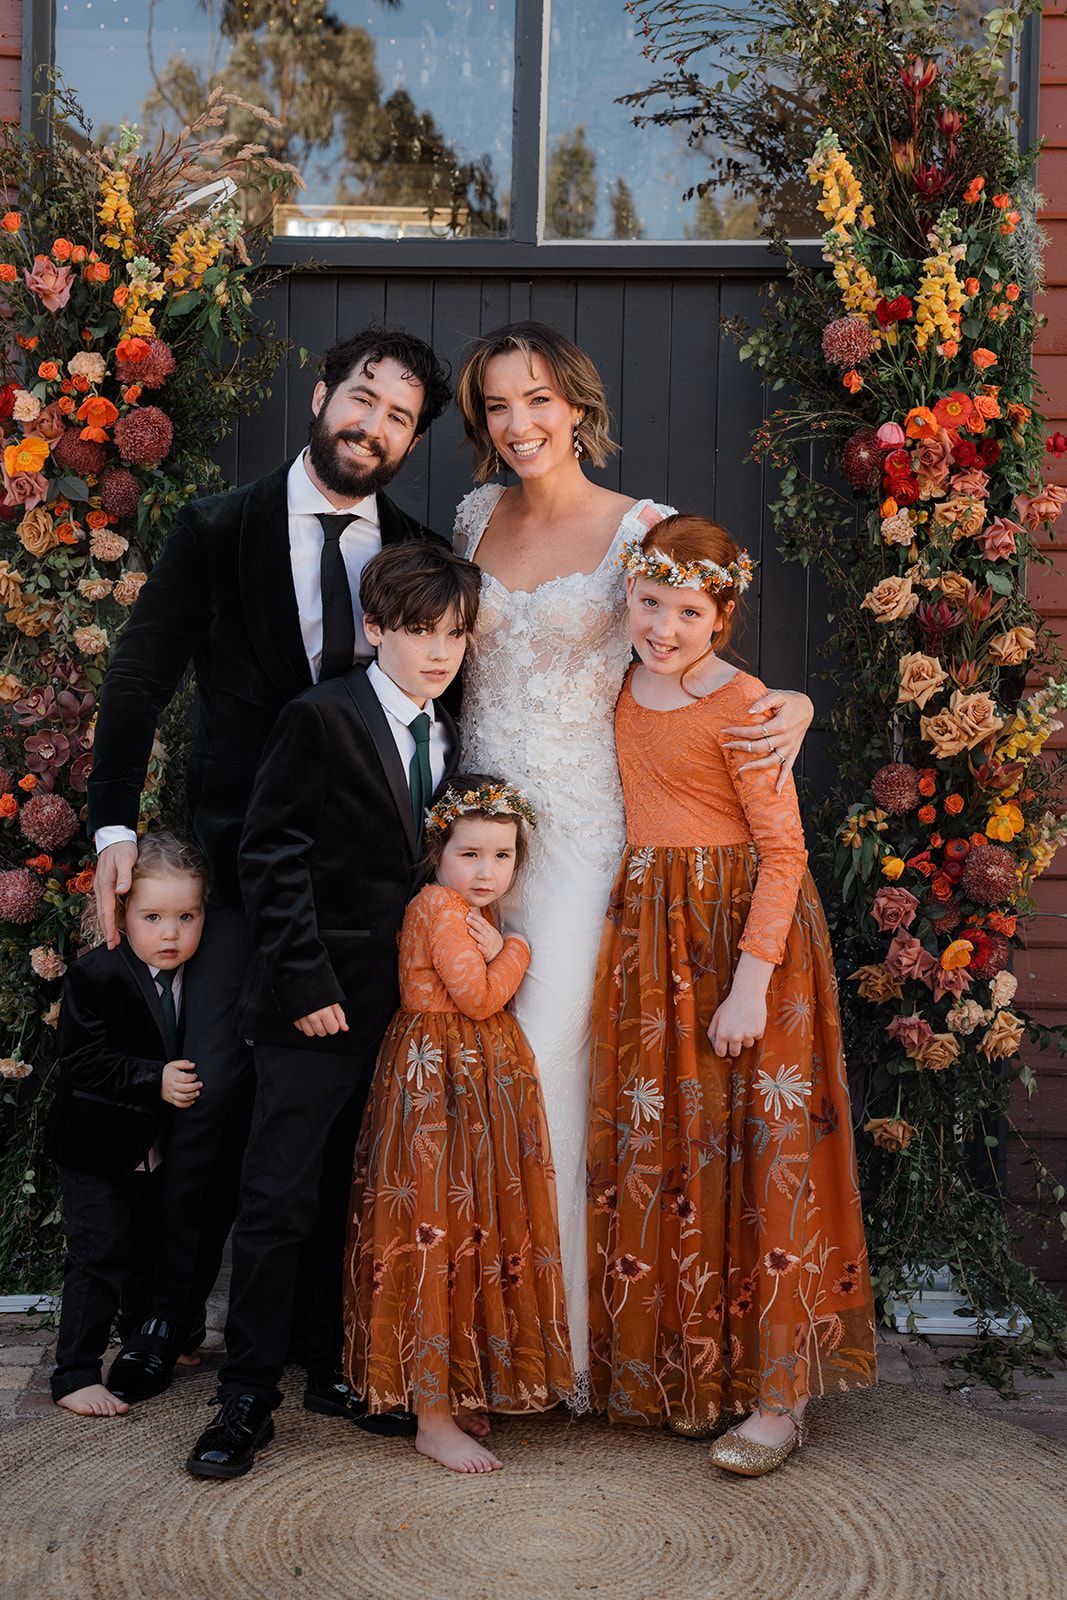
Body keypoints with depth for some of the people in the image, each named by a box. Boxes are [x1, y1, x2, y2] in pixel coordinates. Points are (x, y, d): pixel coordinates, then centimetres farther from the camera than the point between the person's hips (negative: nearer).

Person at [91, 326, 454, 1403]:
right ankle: (173, 1312, 20)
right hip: (244, 858, -1)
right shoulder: (217, 532, 3)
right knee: (213, 1085, -1)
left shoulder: (422, 557, 8)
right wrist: (116, 828, -8)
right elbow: (137, 681, 1)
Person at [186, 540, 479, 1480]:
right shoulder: (321, 719, -8)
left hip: (407, 1008, 6)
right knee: (281, 1200, -2)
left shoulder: (450, 741, 11)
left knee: (359, 1198, 15)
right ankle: (248, 1397, 9)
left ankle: (340, 1365, 29)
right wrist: (305, 982, -14)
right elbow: (272, 858, -11)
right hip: (322, 1009, -6)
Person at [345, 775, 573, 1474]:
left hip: (481, 1081, 10)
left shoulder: (469, 913, 17)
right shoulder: (439, 905, -13)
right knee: (436, 1237, -7)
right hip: (438, 1082, -10)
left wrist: (495, 951, 0)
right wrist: (514, 951, -5)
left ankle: (456, 1393, 24)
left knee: (469, 1231, 13)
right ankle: (434, 1421, -2)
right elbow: (478, 996, -18)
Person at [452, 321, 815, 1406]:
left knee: (543, 1072, -6)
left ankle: (560, 1343, 10)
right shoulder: (475, 516, 10)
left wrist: (791, 703, -17)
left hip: (578, 834, -4)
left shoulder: (642, 528, -3)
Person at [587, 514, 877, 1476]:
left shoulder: (741, 705, -13)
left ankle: (776, 1394, 8)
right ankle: (683, 1371, 26)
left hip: (740, 928, -7)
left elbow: (783, 849, -16)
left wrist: (751, 981, -22)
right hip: (650, 933, 7)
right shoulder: (627, 692, 9)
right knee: (658, 1149, 11)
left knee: (752, 1150, -3)